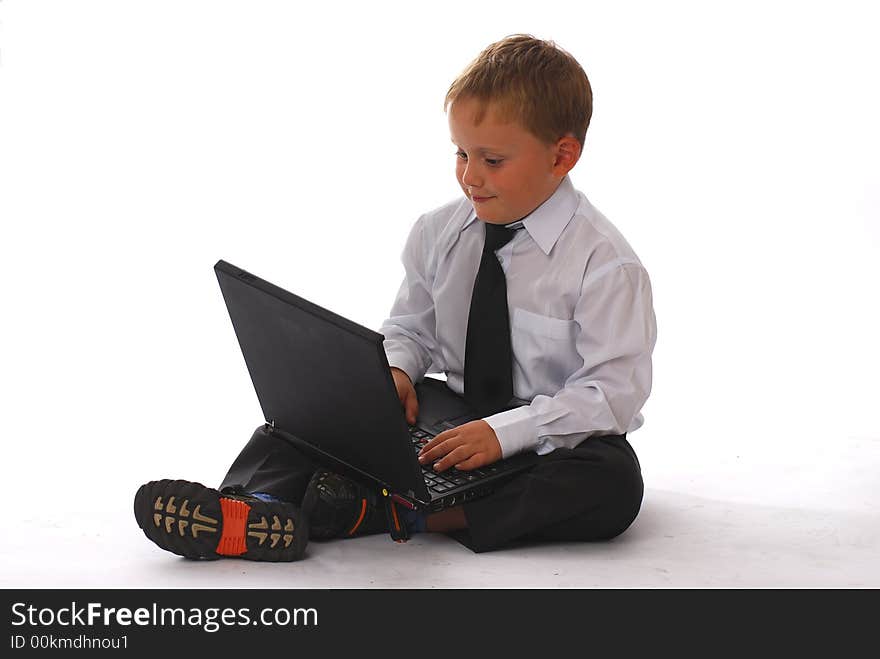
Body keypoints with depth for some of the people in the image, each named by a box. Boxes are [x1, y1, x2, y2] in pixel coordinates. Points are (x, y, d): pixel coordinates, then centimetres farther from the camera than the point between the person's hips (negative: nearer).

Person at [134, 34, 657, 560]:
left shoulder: (603, 261, -16)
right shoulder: (438, 234, 1)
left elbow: (613, 390, -21)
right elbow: (411, 327, 13)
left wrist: (504, 432, -31)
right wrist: (396, 370, -11)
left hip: (551, 436, -4)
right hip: (449, 418, 4)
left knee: (614, 483, -36)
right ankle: (256, 507, -41)